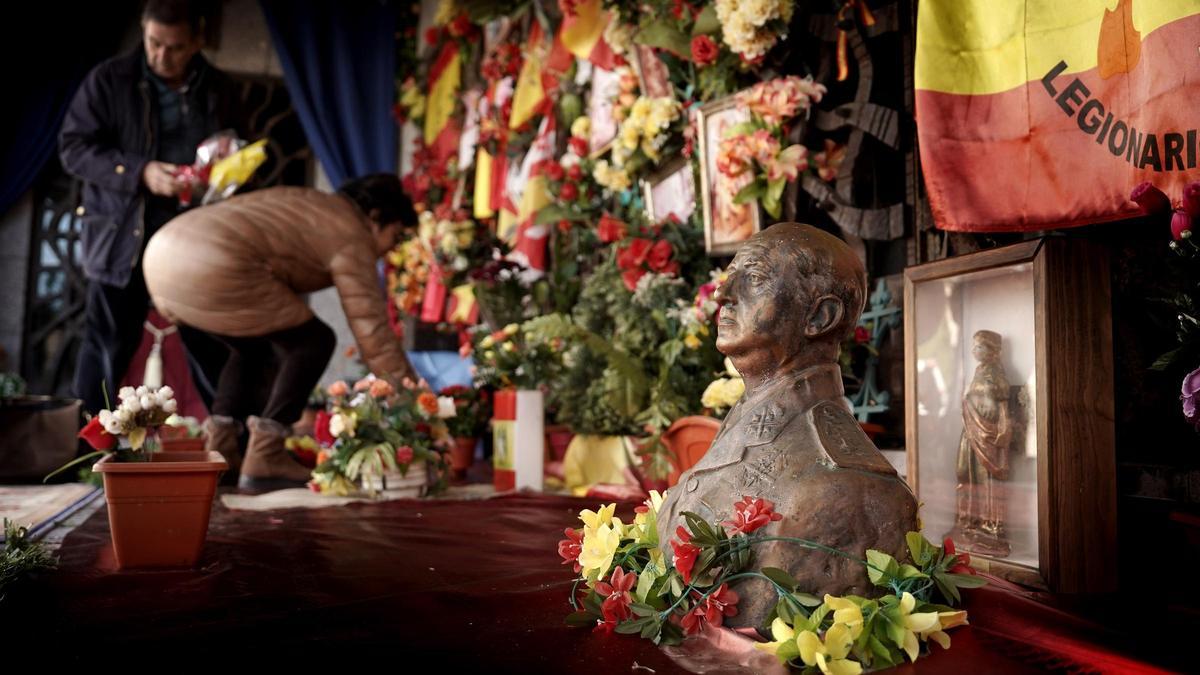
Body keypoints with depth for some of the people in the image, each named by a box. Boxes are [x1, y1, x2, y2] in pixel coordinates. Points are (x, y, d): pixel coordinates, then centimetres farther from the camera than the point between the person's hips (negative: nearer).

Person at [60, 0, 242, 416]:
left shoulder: (220, 91, 6)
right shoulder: (109, 80, -3)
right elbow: (73, 148, -6)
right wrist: (140, 172, -19)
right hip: (123, 239, -2)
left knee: (212, 349, 8)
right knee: (108, 350, 6)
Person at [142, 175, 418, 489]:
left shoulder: (311, 207, 28)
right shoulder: (350, 235, 3)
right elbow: (372, 330, -1)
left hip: (164, 253, 10)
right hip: (212, 270, -10)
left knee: (255, 344, 26)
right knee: (313, 341, 4)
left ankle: (216, 450, 17)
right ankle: (264, 457, 1)